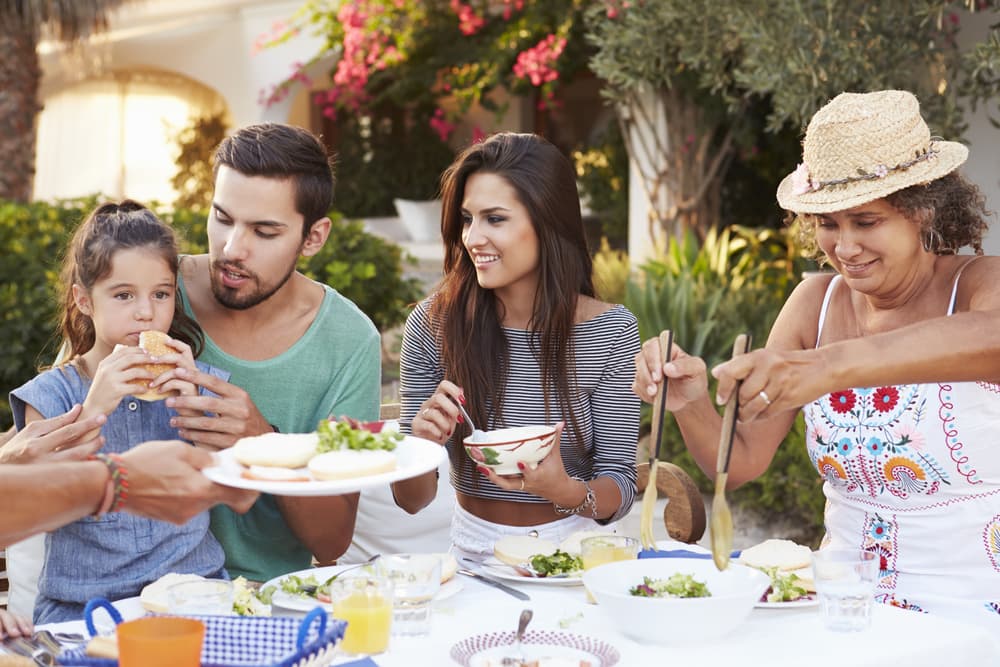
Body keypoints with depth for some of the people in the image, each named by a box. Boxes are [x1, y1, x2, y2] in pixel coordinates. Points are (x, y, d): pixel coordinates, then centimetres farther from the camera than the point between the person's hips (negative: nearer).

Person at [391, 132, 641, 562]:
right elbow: (412, 499, 0)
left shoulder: (610, 330, -6)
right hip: (473, 554, 2)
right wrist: (419, 443, -21)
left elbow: (620, 487, -4)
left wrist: (567, 491, -26)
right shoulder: (432, 324, -4)